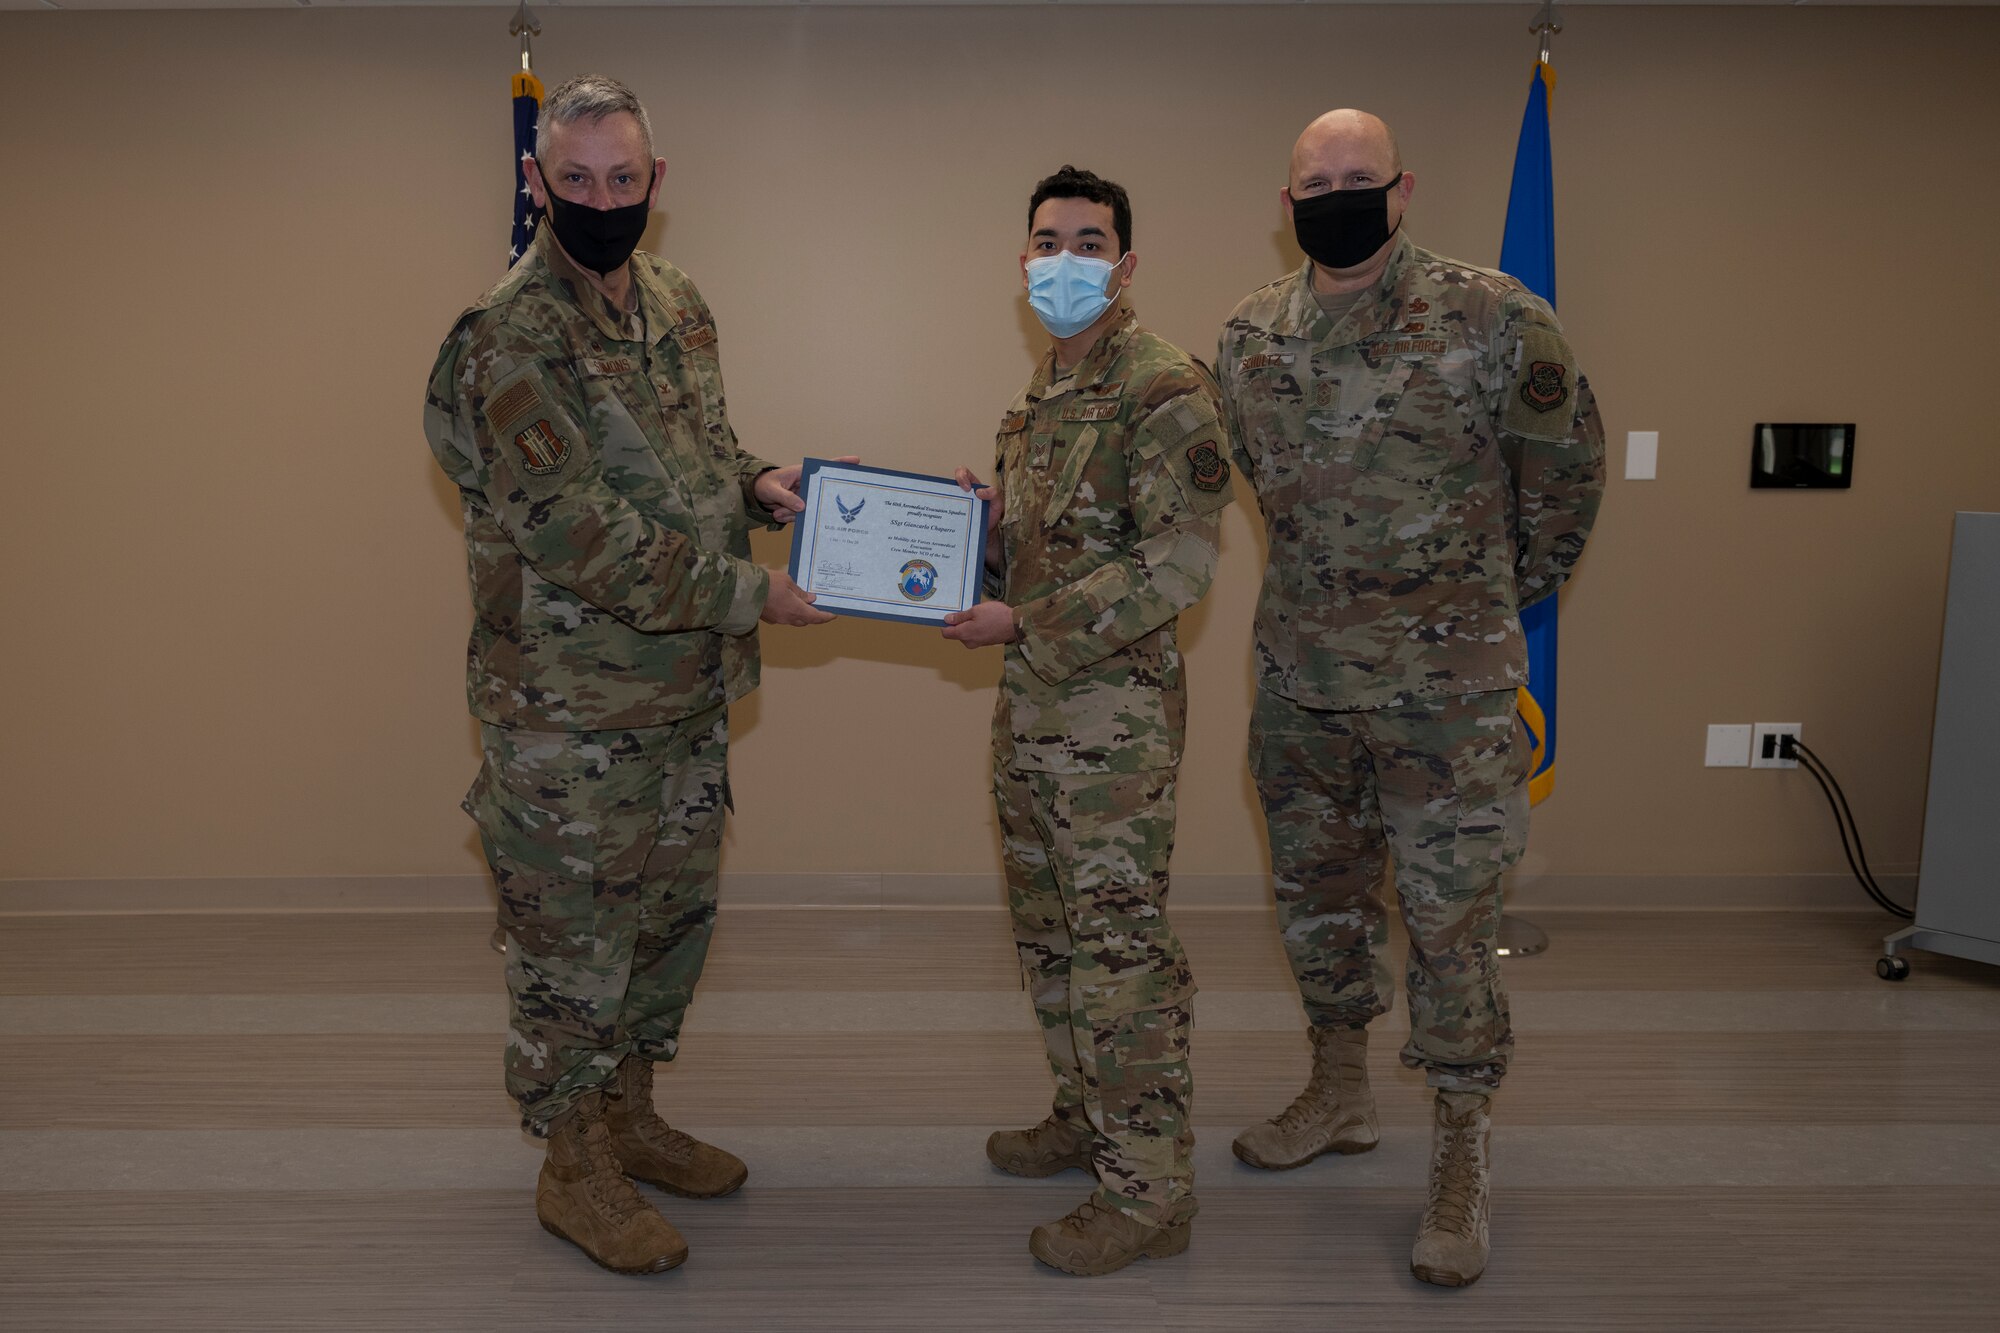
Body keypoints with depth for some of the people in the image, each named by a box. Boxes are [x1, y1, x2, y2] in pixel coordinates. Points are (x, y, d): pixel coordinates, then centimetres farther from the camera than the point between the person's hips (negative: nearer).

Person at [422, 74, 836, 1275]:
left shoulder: (678, 306, 8)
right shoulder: (509, 340, -17)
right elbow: (580, 534, -23)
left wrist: (757, 484, -2)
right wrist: (749, 593, -20)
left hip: (689, 691, 8)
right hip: (571, 712, -8)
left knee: (673, 916, 18)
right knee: (574, 937, 6)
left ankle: (631, 1115, 38)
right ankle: (576, 1167, 24)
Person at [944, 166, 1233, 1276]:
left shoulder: (1166, 390, -12)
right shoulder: (1043, 389, 16)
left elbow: (1176, 564, -19)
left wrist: (1023, 624, -19)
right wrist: (986, 517, 2)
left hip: (1115, 705, -9)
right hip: (1031, 699, 9)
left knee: (1120, 942, -4)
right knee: (1048, 924, 18)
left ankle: (1147, 1191, 8)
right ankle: (1088, 1114, 36)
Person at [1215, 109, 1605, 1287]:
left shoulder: (1492, 319, -11)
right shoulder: (1251, 337, 4)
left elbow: (1568, 466, 2)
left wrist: (1512, 591, 11)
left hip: (1447, 681, -5)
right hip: (1300, 674, 5)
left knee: (1452, 915, 0)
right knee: (1318, 885, 17)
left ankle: (1463, 1163, 15)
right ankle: (1342, 1093, 37)